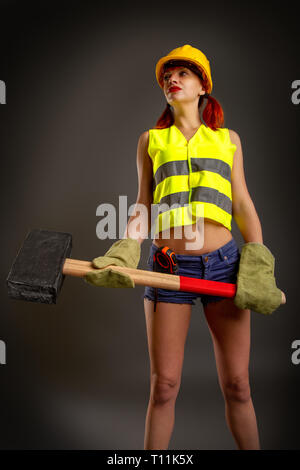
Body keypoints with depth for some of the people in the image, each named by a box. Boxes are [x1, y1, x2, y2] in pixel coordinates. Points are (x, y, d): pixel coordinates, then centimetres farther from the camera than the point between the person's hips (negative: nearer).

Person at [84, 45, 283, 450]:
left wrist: (258, 267, -1)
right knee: (164, 386, 4)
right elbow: (143, 205, 11)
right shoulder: (151, 140, 14)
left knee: (237, 385, 7)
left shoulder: (228, 138, 14)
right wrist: (124, 255, -4)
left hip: (224, 263, 1)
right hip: (168, 265, 0)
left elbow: (243, 205, 10)